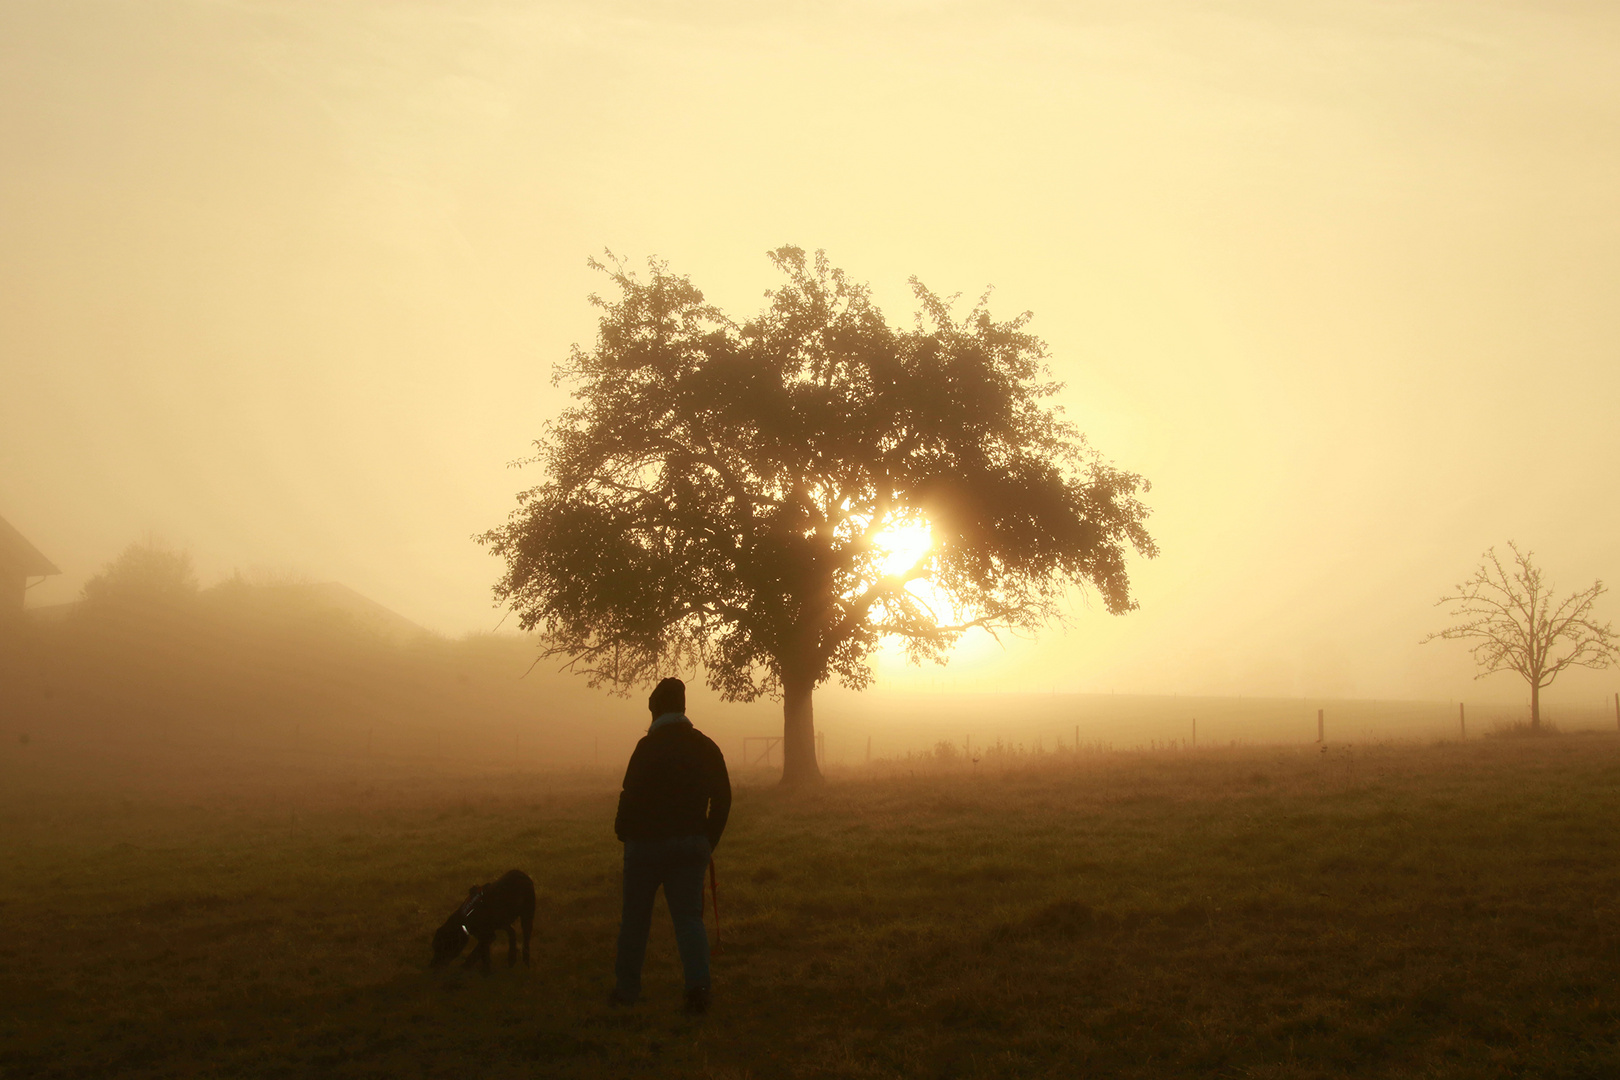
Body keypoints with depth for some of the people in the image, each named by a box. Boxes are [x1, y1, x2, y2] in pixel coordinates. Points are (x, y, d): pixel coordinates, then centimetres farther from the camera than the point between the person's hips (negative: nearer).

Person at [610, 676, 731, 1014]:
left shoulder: (649, 746, -13)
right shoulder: (706, 746, 5)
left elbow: (632, 796, -16)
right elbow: (722, 799, 8)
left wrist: (623, 831, 1)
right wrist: (708, 841, 15)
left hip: (648, 843, -4)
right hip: (691, 844, 4)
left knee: (635, 919, 10)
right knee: (689, 916, 6)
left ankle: (626, 989, 19)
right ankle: (698, 983, -12)